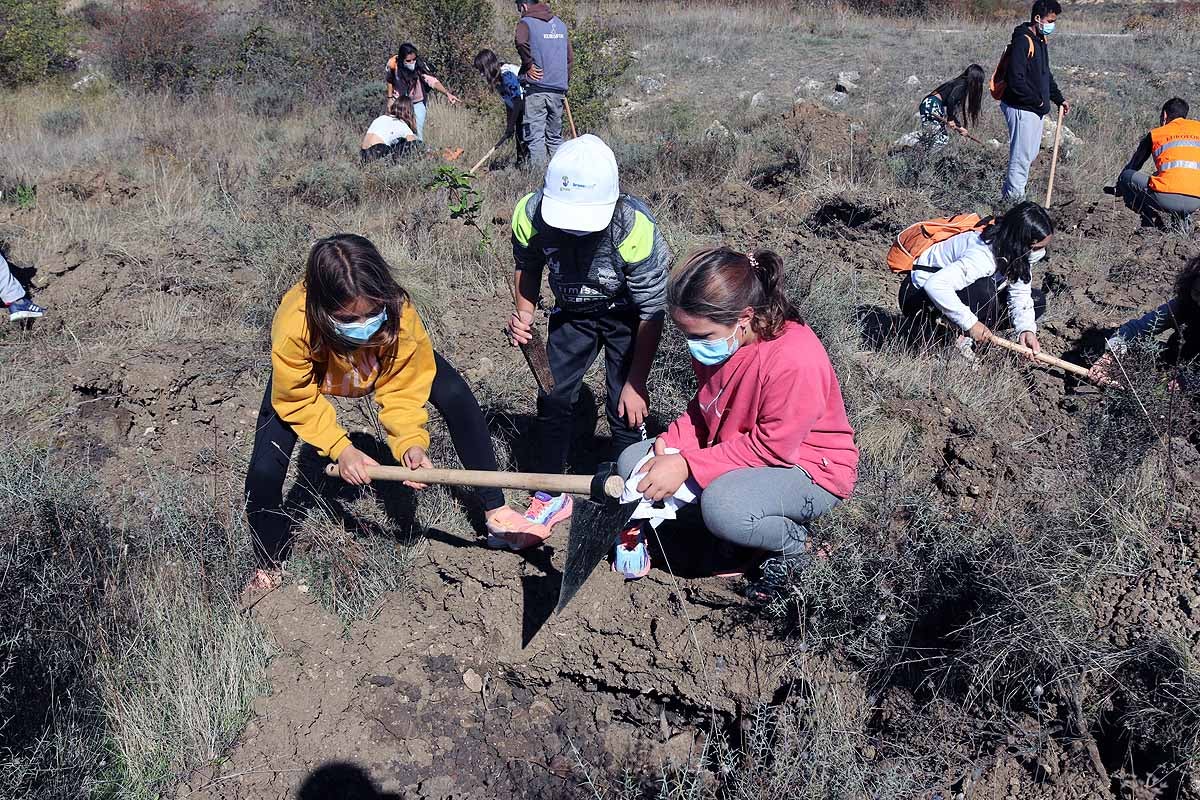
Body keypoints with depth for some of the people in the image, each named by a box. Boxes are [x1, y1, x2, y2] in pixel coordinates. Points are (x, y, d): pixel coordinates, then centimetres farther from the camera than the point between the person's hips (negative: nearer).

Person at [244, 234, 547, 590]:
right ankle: (269, 567, 16)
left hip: (385, 364, 1)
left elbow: (401, 390, -27)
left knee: (457, 399, -18)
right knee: (264, 470, -14)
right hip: (309, 377, -1)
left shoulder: (398, 313, -40)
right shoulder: (294, 327, -43)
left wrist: (410, 443, -43)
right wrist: (340, 448, -33)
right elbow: (297, 400, -25)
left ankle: (494, 510, -2)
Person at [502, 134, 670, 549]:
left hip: (627, 315, -3)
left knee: (626, 411, -8)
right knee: (552, 399, 3)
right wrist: (524, 313, -20)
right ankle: (551, 498, 24)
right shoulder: (530, 214, -28)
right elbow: (527, 266, -2)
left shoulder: (635, 228, -37)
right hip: (572, 311, 4)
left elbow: (651, 312, -24)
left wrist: (636, 383, -19)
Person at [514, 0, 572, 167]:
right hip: (558, 89, 6)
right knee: (555, 136, 12)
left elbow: (521, 42, -25)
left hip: (536, 87, -6)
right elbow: (570, 57, 18)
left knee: (535, 136, -5)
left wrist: (528, 65, -12)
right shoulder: (560, 24, 18)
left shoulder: (526, 23, -2)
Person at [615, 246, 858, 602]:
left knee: (722, 505, -38)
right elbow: (704, 408, 6)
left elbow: (772, 448, -27)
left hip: (809, 467, -8)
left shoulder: (795, 361, -33)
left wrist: (686, 466, -29)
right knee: (633, 462, -4)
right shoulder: (714, 338, -8)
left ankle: (792, 543, -4)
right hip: (738, 449, 9)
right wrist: (671, 449, -13)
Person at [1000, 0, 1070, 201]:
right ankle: (1014, 200, 0)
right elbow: (1016, 80, -24)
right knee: (1021, 158, -7)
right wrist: (1038, 101, -16)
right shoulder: (1022, 41, -17)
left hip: (1035, 109, 10)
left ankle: (1010, 195, 23)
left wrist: (1059, 99, 19)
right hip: (1022, 109, -10)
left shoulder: (1040, 40, 15)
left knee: (1030, 154, 15)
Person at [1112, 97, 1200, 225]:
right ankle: (1180, 219, 14)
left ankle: (1151, 219, 6)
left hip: (1167, 199, -4)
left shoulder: (1154, 134, 16)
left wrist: (1119, 189, 42)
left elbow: (1133, 166, 25)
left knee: (1126, 176, 18)